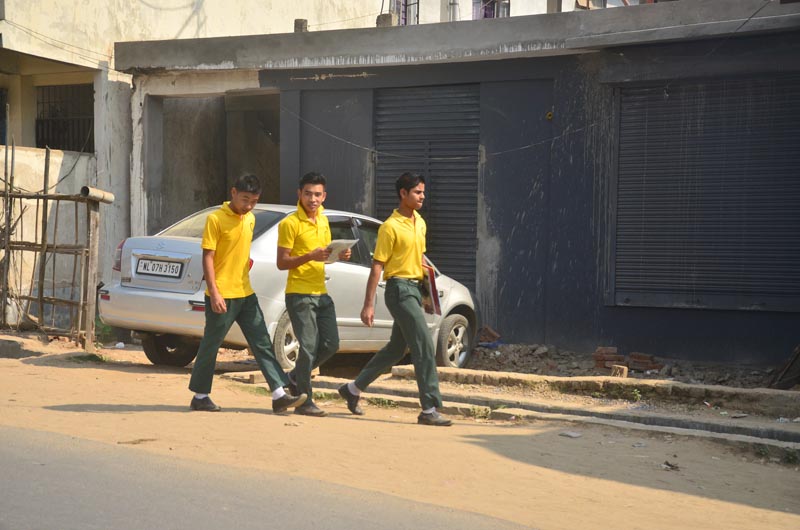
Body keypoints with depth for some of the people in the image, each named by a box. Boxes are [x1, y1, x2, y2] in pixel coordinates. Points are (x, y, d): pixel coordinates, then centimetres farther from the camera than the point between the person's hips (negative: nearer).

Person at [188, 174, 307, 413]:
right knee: (210, 346, 4)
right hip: (222, 296, -7)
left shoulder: (250, 219, 11)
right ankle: (199, 397, 17)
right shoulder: (216, 219, -11)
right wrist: (214, 293, -18)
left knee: (262, 344, 0)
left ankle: (279, 396, -2)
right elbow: (207, 257, -13)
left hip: (246, 294, 7)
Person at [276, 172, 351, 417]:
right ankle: (304, 401, 2)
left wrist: (339, 255, 2)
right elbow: (282, 263, -12)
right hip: (299, 294, -7)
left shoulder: (323, 220, 13)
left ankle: (295, 377, 26)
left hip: (321, 293, 7)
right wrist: (310, 256, -25)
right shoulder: (290, 223, -10)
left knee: (331, 344, 6)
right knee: (309, 346, -8)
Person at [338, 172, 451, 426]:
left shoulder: (420, 223, 14)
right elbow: (377, 266, -11)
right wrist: (368, 304, -14)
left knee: (396, 349, 15)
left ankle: (353, 388, 29)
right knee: (424, 346, -13)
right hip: (399, 289, -9)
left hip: (414, 289, 9)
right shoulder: (390, 227, -11)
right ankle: (429, 409, -10)